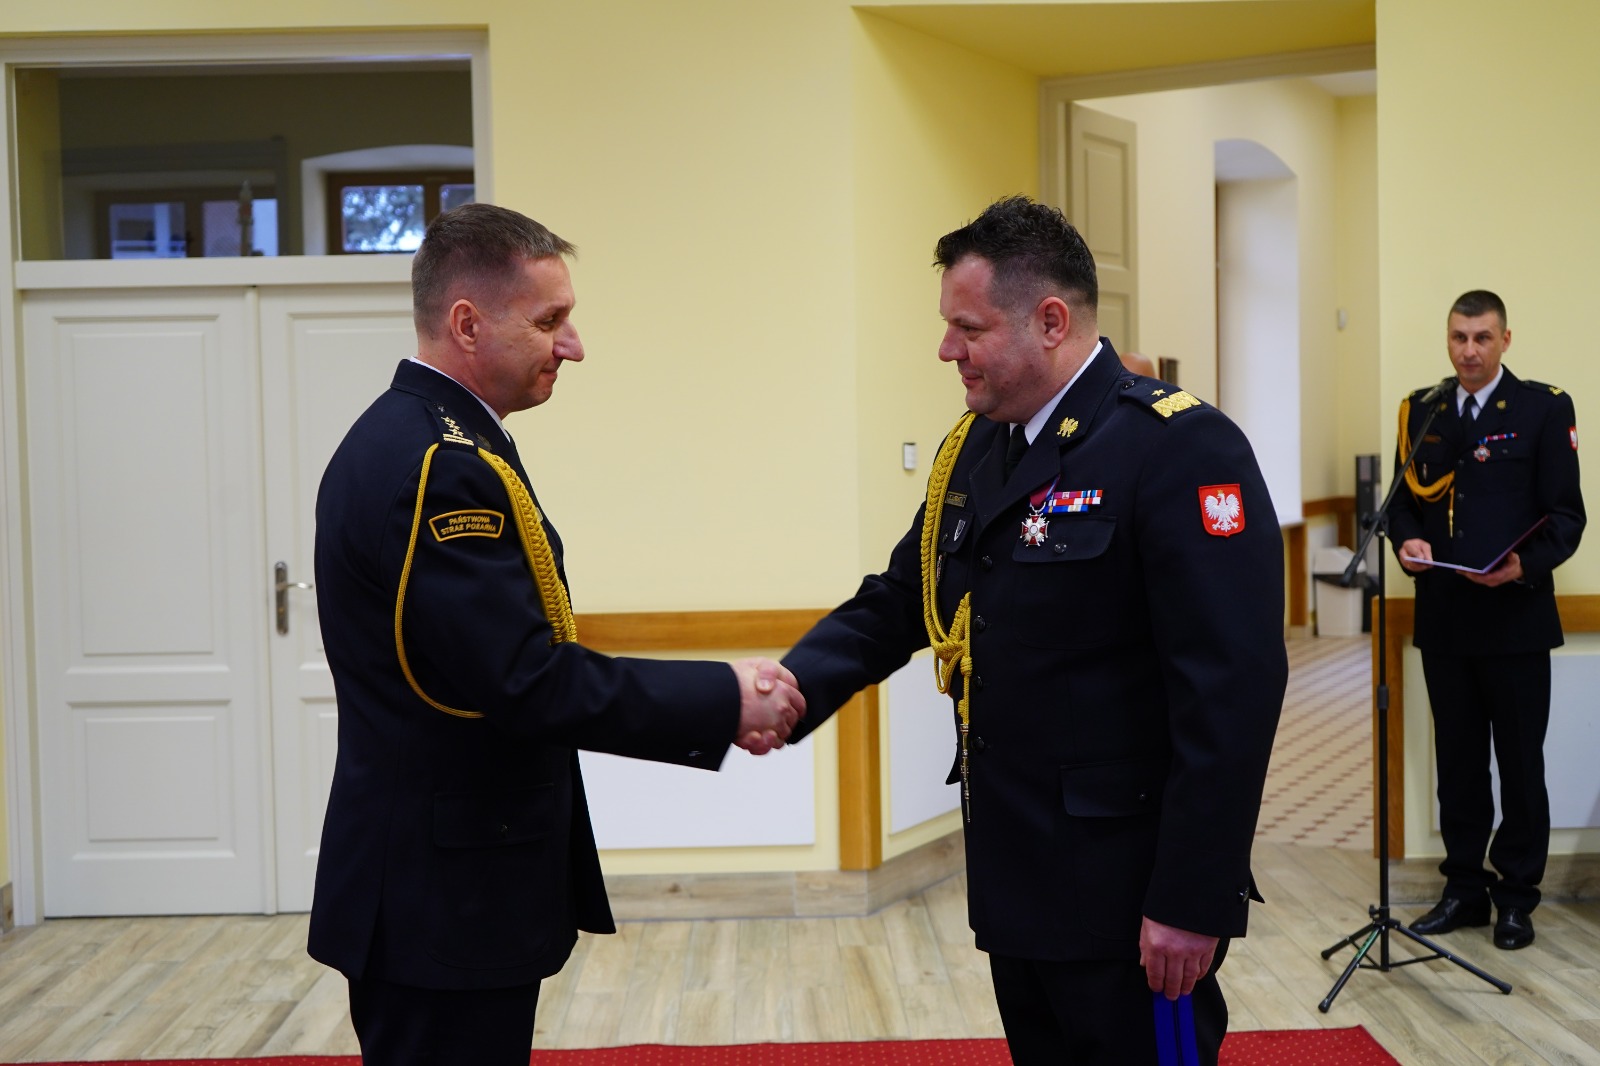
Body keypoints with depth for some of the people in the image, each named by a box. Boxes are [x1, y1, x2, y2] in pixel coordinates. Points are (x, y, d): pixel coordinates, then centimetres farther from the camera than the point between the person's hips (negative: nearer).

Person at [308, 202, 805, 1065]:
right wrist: (723, 701, -17)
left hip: (427, 879, 10)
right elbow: (529, 683, -26)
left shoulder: (404, 438, 10)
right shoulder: (441, 467, -22)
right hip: (445, 895, -10)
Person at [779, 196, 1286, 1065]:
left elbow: (1232, 692, -21)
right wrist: (792, 689, -9)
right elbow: (895, 603, 10)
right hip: (1014, 877, 8)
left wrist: (1193, 900, -21)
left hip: (1126, 896, -7)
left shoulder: (1181, 449, -17)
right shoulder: (975, 449, 8)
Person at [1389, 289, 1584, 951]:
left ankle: (1516, 897, 19)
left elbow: (1566, 513, -6)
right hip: (1443, 620, 4)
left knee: (1520, 763, 6)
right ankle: (1464, 887, 23)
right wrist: (1406, 540, -9)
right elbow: (1403, 499, 12)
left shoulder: (1545, 408, -3)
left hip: (1515, 618, -3)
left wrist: (1526, 564, -23)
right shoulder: (1421, 411, 9)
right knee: (1457, 760, 12)